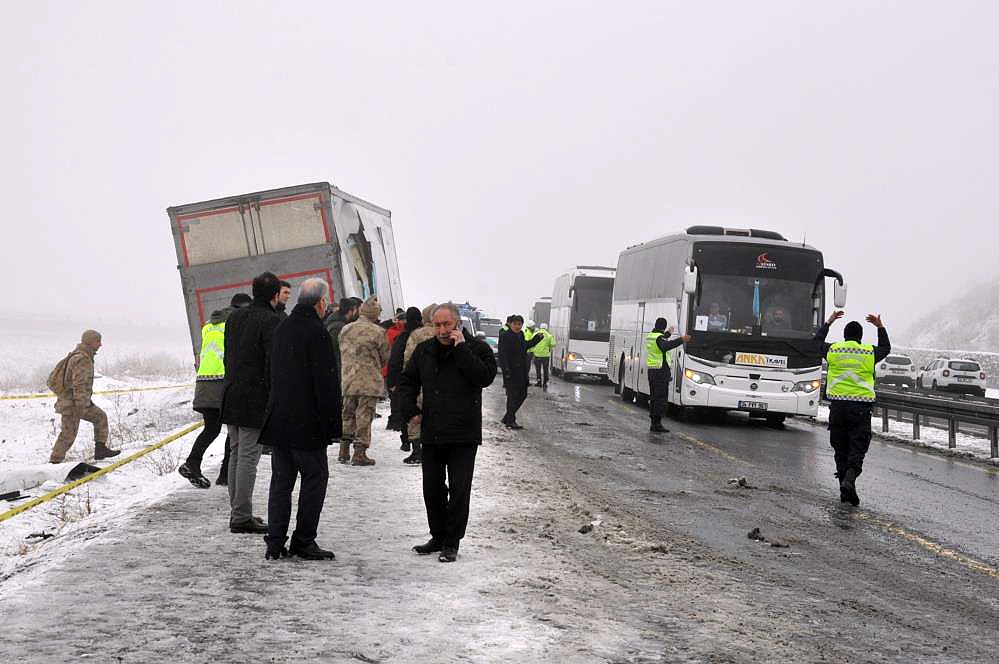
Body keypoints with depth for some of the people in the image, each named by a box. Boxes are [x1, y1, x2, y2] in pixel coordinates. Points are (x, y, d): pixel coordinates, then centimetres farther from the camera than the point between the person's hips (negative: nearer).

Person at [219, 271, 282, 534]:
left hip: (230, 393, 8)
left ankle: (237, 511, 20)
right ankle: (242, 517, -4)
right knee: (248, 456, -5)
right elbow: (273, 362, -18)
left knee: (236, 453, 15)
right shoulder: (271, 320, -13)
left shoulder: (234, 317, 11)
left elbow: (228, 356, 14)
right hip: (255, 399, -8)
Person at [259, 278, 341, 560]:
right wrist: (332, 425, -13)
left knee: (281, 480, 11)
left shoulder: (281, 328, 11)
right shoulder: (316, 331, -14)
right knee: (315, 478, 4)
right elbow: (326, 382, -17)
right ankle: (303, 541, 6)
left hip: (277, 419, 7)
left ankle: (275, 543, 9)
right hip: (306, 424, -7)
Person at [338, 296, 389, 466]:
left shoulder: (345, 329, 4)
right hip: (369, 381, -5)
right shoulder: (378, 332, -11)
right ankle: (360, 453, -1)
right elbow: (385, 357, 0)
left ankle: (344, 451, 17)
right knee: (364, 416, 0)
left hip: (347, 380, 5)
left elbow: (341, 352, 13)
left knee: (347, 414, 15)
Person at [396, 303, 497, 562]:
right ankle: (438, 537, 24)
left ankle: (452, 542, 6)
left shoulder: (477, 348, -4)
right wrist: (410, 411, 7)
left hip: (463, 435, -5)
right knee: (432, 489, 11)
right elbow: (406, 381, 21)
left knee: (459, 490, -2)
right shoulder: (424, 351, 9)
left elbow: (486, 377, -21)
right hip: (431, 434, 5)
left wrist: (461, 349, -19)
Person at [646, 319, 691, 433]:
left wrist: (667, 334, 49)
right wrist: (681, 340, -42)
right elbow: (665, 346, -35)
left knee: (653, 397, 13)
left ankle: (653, 423, 16)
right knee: (660, 398, -7)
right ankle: (657, 424, -9)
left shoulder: (650, 336, 13)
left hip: (651, 370, 9)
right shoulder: (659, 337, -14)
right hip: (661, 371, -9)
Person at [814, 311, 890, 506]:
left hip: (838, 406, 2)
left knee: (841, 449, 10)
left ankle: (845, 489, 10)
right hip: (861, 407, -2)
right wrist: (880, 327, 35)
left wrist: (828, 323, 36)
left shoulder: (833, 350, 5)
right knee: (858, 448, -2)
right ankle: (849, 480, -26)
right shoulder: (870, 353, 3)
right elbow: (886, 348, 26)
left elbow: (817, 341, 27)